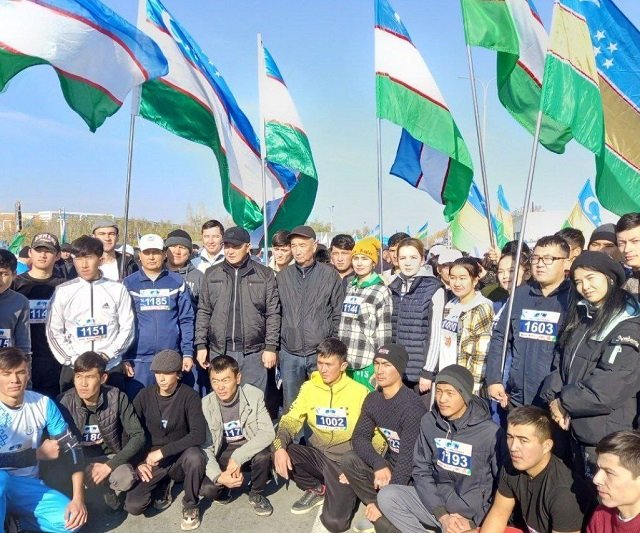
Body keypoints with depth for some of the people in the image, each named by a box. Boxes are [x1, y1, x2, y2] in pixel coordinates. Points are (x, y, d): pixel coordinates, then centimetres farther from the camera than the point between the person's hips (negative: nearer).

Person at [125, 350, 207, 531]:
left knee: (195, 456, -36)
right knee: (132, 506, -18)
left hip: (180, 458, -2)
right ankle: (163, 484, 15)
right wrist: (138, 462, -11)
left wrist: (163, 451, -29)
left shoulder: (189, 396, -15)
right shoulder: (144, 396, -5)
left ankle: (190, 506, -7)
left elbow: (198, 435, -25)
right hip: (150, 460, 2)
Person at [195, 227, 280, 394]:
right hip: (219, 351, 2)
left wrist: (271, 347, -5)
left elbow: (273, 314, 0)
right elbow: (204, 312, 9)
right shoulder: (212, 274, 7)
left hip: (253, 353, -2)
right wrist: (201, 345, 4)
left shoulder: (265, 275, 1)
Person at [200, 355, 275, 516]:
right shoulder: (205, 405, -16)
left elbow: (268, 433, -24)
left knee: (263, 454, -33)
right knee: (206, 488, -26)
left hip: (250, 448, 0)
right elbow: (204, 447, -14)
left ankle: (257, 494, -2)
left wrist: (237, 457, -32)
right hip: (223, 453, 1)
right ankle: (224, 485, 12)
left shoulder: (254, 395, -20)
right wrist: (218, 475, -30)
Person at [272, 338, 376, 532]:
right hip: (317, 454, 4)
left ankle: (345, 492, 17)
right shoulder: (309, 387, -1)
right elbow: (291, 420, -2)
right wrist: (279, 446, -23)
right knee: (278, 453, -21)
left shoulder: (359, 392, -10)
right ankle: (316, 490, 7)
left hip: (344, 460, -4)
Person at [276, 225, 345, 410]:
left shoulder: (329, 274, -2)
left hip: (321, 353, -2)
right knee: (290, 407, 12)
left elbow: (339, 314, 0)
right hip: (289, 354, 2)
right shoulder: (282, 276, 5)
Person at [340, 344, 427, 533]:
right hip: (390, 464, 7)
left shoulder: (412, 406, -26)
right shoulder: (373, 399, -3)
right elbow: (360, 437, -3)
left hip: (414, 473, -7)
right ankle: (380, 512, -1)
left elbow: (407, 460, -27)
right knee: (349, 460, -15)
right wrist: (379, 464, -22)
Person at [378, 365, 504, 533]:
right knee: (387, 496, -15)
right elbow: (421, 471, -1)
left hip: (475, 513, -4)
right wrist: (442, 515, -12)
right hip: (436, 502, 4)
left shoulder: (491, 433, -15)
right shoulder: (429, 422, -3)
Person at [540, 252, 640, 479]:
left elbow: (607, 389, -23)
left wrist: (564, 403, -12)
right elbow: (561, 361, 8)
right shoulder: (582, 315, 8)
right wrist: (553, 398, -7)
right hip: (576, 427, 7)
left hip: (606, 436, -7)